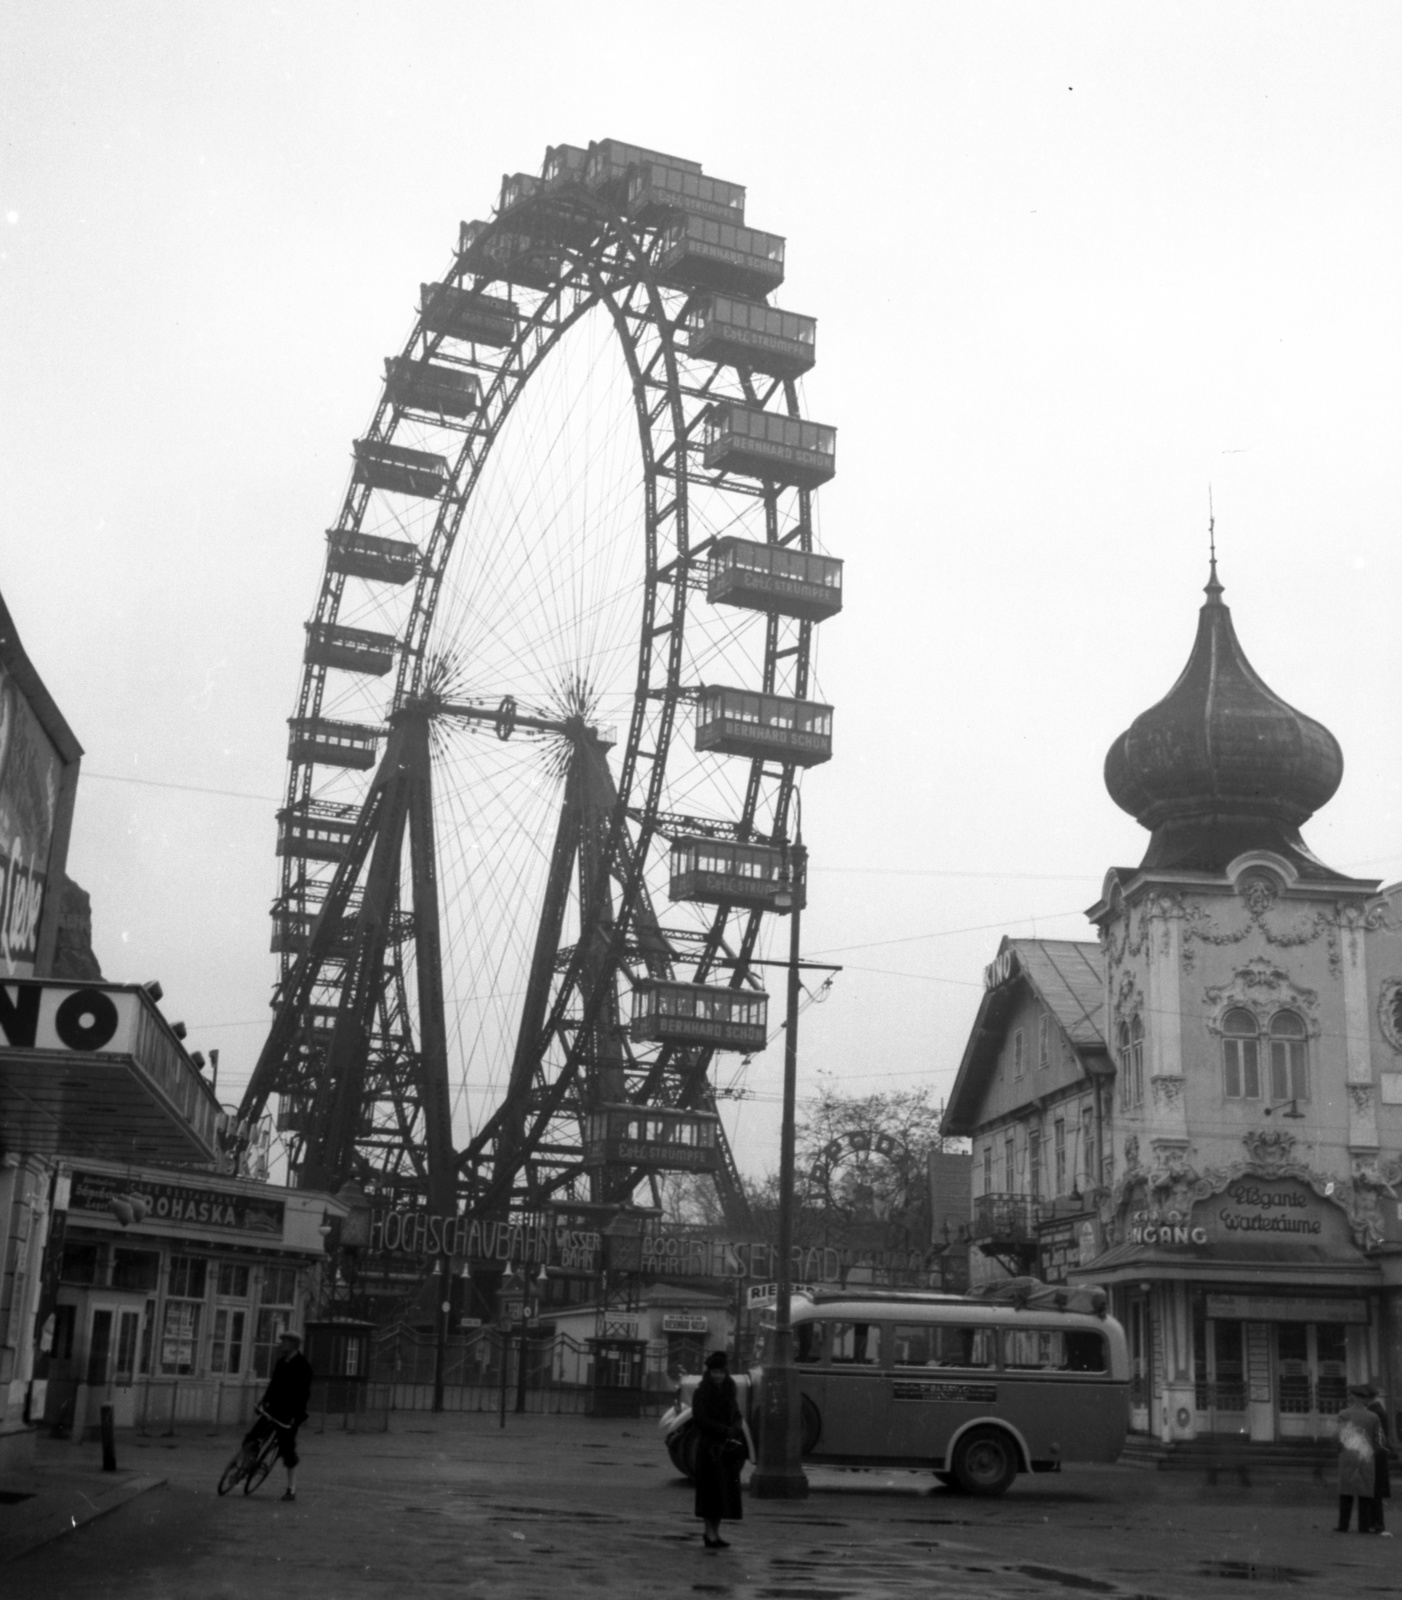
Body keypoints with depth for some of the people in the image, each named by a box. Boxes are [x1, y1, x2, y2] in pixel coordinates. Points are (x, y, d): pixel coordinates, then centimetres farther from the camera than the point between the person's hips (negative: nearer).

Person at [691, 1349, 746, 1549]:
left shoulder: (728, 1391, 12)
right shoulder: (701, 1392, -7)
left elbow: (736, 1416, 15)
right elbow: (700, 1419, -14)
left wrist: (735, 1431, -7)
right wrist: (725, 1430, -18)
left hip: (727, 1446, 6)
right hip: (710, 1445, -6)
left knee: (725, 1490, 6)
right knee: (712, 1489, -5)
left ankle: (714, 1531, 13)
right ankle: (710, 1533, 0)